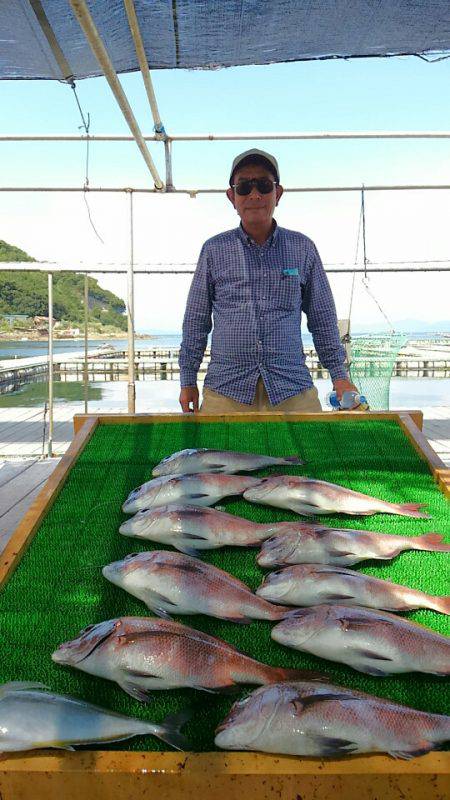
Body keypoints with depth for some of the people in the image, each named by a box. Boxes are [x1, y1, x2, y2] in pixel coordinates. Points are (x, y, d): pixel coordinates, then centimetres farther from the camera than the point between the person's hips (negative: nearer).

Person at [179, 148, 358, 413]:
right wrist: (188, 381, 8)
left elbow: (324, 319, 13)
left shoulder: (303, 248, 8)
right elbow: (196, 321, 10)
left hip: (292, 391, 1)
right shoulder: (214, 250, 6)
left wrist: (340, 375, 9)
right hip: (225, 392, 0)